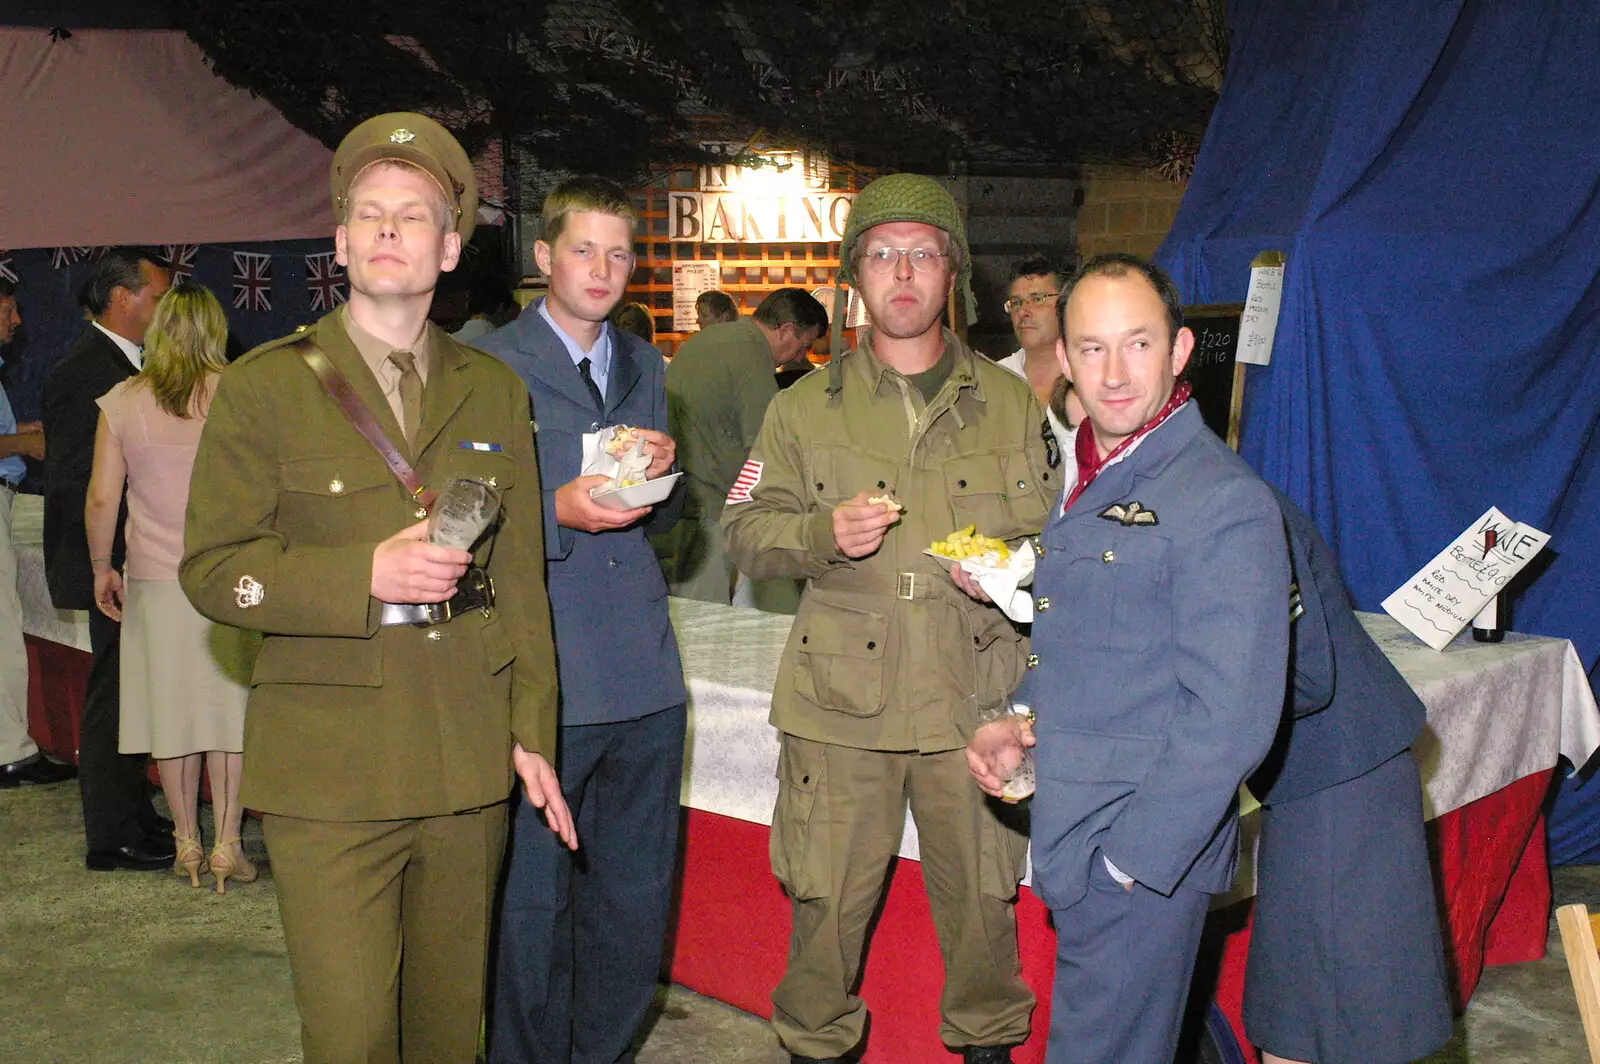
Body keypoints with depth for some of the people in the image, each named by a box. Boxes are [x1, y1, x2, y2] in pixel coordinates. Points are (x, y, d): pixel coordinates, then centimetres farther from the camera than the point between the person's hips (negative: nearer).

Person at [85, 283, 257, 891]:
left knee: (172, 706, 10)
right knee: (230, 703, 7)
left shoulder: (123, 402, 0)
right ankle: (227, 844, 8)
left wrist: (101, 568, 11)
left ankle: (187, 844, 18)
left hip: (154, 578, 1)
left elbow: (101, 498, -1)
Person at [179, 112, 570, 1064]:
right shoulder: (266, 387, 0)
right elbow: (213, 570, -3)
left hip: (469, 768, 3)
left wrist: (533, 733, 8)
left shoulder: (494, 390, 11)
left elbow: (521, 576, 12)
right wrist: (365, 575, -17)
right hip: (328, 771, -3)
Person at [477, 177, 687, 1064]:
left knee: (635, 898, 13)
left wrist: (662, 472, -1)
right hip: (542, 682, -5)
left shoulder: (645, 367, 16)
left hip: (644, 678, 6)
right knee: (533, 903, 4)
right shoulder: (490, 368, -3)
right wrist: (559, 513, -20)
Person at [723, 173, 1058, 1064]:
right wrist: (825, 532, -13)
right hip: (841, 698, 0)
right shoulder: (805, 409, 8)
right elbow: (745, 531, 6)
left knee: (982, 890, 9)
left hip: (976, 696, 1)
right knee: (827, 896, 4)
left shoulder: (1013, 404, 9)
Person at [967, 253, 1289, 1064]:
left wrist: (1130, 860, -18)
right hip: (1071, 845, 8)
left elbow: (1229, 721, -21)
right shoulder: (1092, 480, 11)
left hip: (1143, 857, -8)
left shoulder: (1223, 501, -17)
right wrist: (1019, 717, 6)